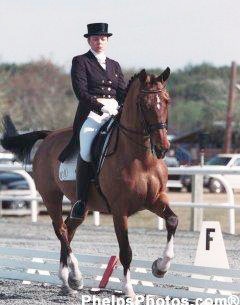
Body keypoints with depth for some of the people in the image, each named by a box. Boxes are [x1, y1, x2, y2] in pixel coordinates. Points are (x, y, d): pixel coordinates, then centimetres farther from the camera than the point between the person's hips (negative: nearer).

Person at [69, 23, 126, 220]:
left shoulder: (114, 65, 24)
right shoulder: (80, 62, 9)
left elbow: (123, 92, 16)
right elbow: (80, 91, -4)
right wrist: (101, 107, -18)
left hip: (116, 113, 5)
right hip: (90, 113, -5)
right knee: (87, 151, -29)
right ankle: (81, 200, -24)